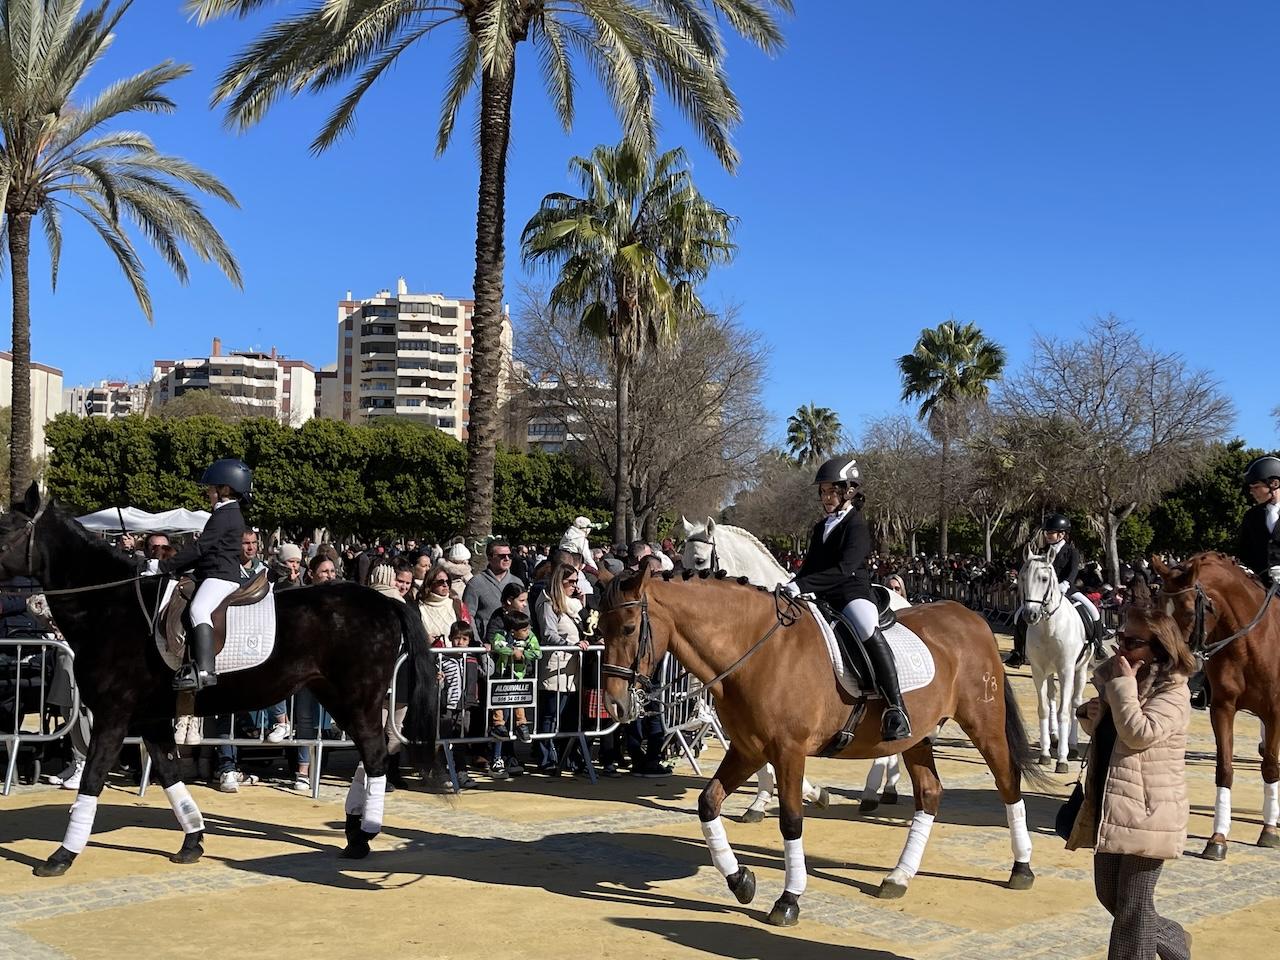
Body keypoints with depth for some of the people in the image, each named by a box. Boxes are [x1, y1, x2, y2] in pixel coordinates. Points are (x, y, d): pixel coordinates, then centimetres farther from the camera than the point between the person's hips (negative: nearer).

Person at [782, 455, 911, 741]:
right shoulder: (821, 527, 21)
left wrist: (802, 585, -28)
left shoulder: (857, 526, -6)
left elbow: (844, 568, -20)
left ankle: (896, 710, -44)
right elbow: (810, 566, 25)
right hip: (823, 599, 9)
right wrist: (792, 585, 4)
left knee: (868, 631, -38)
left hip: (853, 593, -9)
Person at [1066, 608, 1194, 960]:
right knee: (1109, 897, 20)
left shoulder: (1171, 693, -14)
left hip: (1147, 815, -9)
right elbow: (1098, 730, 25)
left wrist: (1123, 684, -22)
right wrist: (1089, 714, 2)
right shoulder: (1114, 679, 10)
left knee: (1132, 910, 0)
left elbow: (1138, 733, -29)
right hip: (1108, 811, 9)